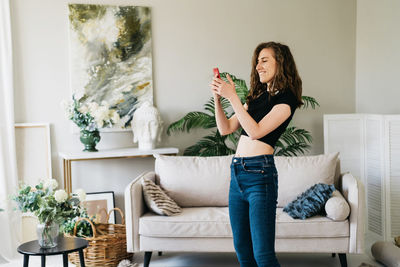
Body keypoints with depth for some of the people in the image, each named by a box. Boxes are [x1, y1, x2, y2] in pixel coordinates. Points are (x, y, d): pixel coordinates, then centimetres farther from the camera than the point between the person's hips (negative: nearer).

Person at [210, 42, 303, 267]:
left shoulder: (286, 99, -6)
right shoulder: (257, 97, 17)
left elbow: (255, 131, -17)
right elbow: (226, 128, 15)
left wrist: (232, 97, -15)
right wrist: (217, 98, 2)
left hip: (260, 173, -8)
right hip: (237, 172, 8)